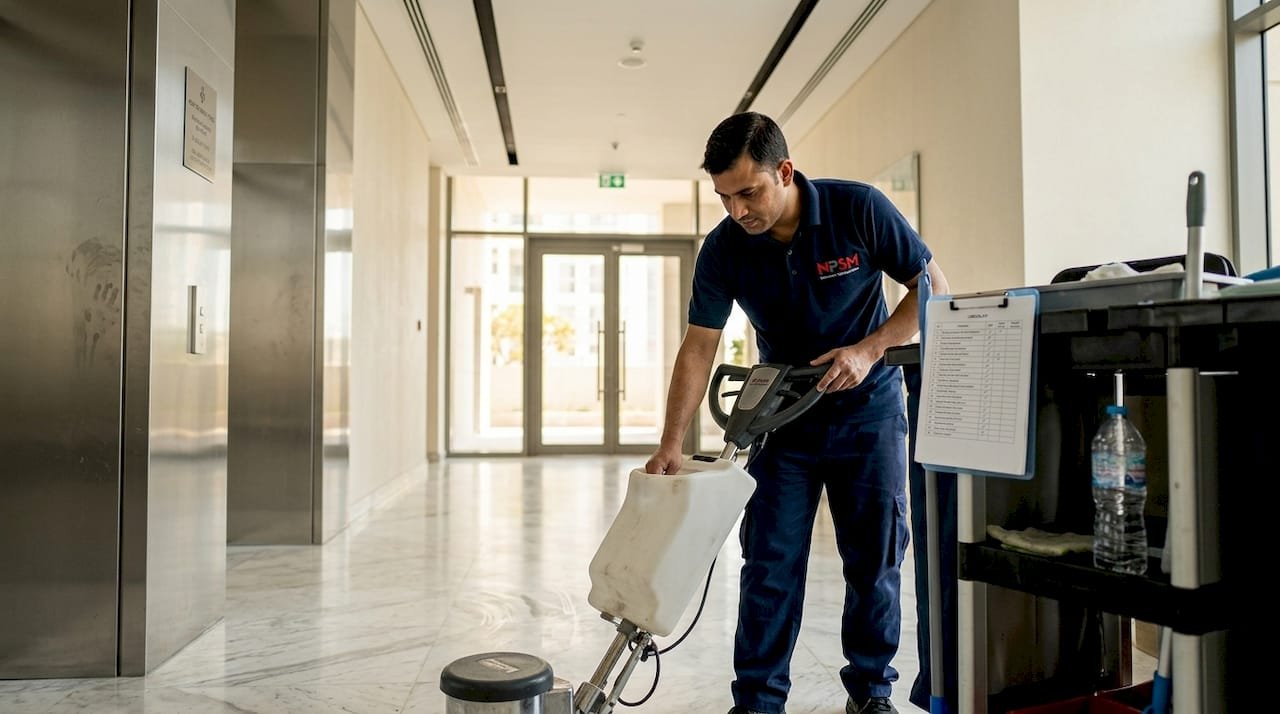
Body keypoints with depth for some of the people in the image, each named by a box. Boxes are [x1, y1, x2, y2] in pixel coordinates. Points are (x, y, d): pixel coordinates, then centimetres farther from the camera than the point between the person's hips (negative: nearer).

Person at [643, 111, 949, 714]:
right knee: (770, 561, 0)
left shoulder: (858, 209, -18)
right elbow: (698, 348, -10)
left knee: (875, 558, 6)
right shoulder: (723, 249, -13)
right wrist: (671, 443, -16)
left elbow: (933, 287, -9)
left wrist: (868, 351, -22)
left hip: (868, 407, -1)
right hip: (784, 415, 1)